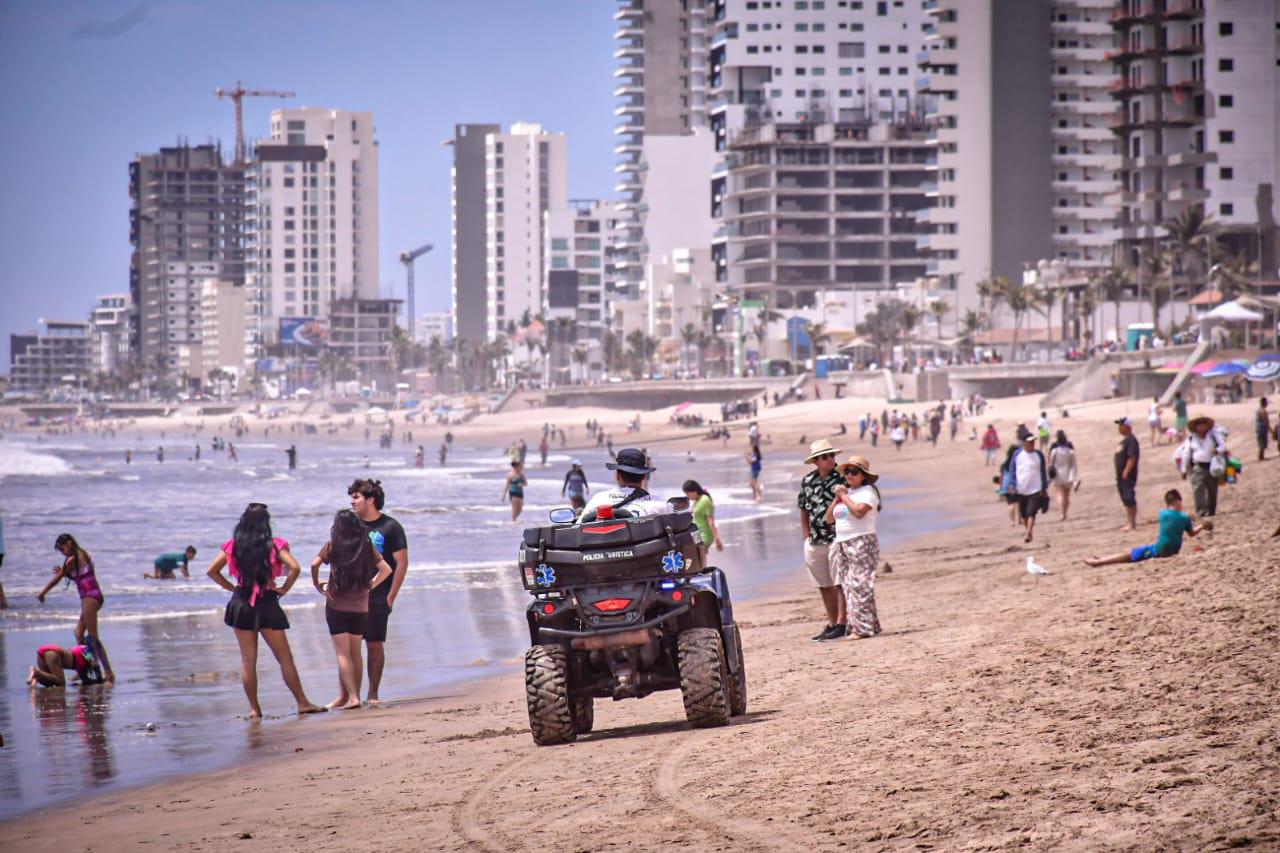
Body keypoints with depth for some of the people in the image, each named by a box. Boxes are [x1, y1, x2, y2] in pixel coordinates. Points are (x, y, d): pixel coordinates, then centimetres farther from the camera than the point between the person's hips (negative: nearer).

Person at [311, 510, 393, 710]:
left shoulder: (333, 546, -6)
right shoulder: (366, 546, 2)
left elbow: (315, 564, -18)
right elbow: (386, 569, 0)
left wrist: (317, 584, -3)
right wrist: (370, 585, 9)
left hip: (336, 605, -3)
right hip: (360, 607, 3)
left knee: (343, 653, -2)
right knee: (355, 653, 13)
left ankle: (352, 696, -12)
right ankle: (344, 697, 18)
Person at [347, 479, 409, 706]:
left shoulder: (390, 527, -3)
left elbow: (402, 563, -5)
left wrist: (391, 597, -8)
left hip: (377, 599, -3)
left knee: (375, 645, 2)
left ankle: (372, 694, 10)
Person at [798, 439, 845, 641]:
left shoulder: (842, 478, -6)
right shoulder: (807, 481, 9)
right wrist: (807, 537, 13)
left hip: (837, 539, -6)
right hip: (815, 541, 6)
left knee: (840, 584, -6)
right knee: (824, 586, 11)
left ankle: (841, 624, -3)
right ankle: (832, 624, 20)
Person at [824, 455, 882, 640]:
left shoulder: (867, 491, -4)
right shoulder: (845, 491, 20)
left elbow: (859, 511, -23)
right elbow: (829, 518, 17)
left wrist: (844, 496, -11)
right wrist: (837, 498, 4)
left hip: (861, 543, -8)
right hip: (842, 544, 8)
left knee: (859, 584, -12)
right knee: (848, 585, 5)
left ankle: (863, 627, -14)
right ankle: (856, 625, 8)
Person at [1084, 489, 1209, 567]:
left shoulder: (1163, 514, -8)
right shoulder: (1185, 518, -8)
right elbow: (1192, 533, 8)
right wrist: (1202, 526, 25)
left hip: (1159, 551, -4)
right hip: (1174, 551, 4)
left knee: (1129, 554, 8)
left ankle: (1098, 561, 12)